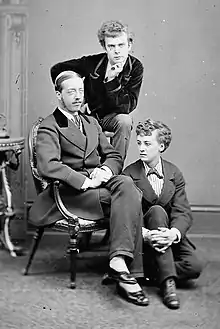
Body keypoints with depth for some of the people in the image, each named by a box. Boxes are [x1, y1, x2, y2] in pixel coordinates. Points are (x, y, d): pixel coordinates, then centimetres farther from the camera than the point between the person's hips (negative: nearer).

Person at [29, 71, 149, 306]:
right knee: (130, 198, -27)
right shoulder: (48, 128, 1)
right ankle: (128, 272, -28)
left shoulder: (91, 123, 24)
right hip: (71, 190, -6)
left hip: (99, 181, 6)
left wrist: (106, 170, -3)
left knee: (127, 184, -29)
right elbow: (47, 166, -16)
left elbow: (113, 156, 21)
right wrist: (83, 180, -22)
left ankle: (120, 262, -36)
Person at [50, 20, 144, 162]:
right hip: (88, 114, 0)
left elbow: (128, 107, -22)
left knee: (125, 121, -33)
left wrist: (112, 80, -33)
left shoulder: (135, 67, -15)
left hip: (112, 116, 0)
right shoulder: (91, 63, -16)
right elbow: (56, 70, -2)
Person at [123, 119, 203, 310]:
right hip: (143, 238, -2)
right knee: (157, 210, -34)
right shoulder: (129, 174, -5)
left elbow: (183, 213, -6)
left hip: (169, 235, 3)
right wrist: (145, 234, -33)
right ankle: (167, 281, -35)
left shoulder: (174, 173, 2)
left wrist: (174, 233, -29)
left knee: (194, 266, -23)